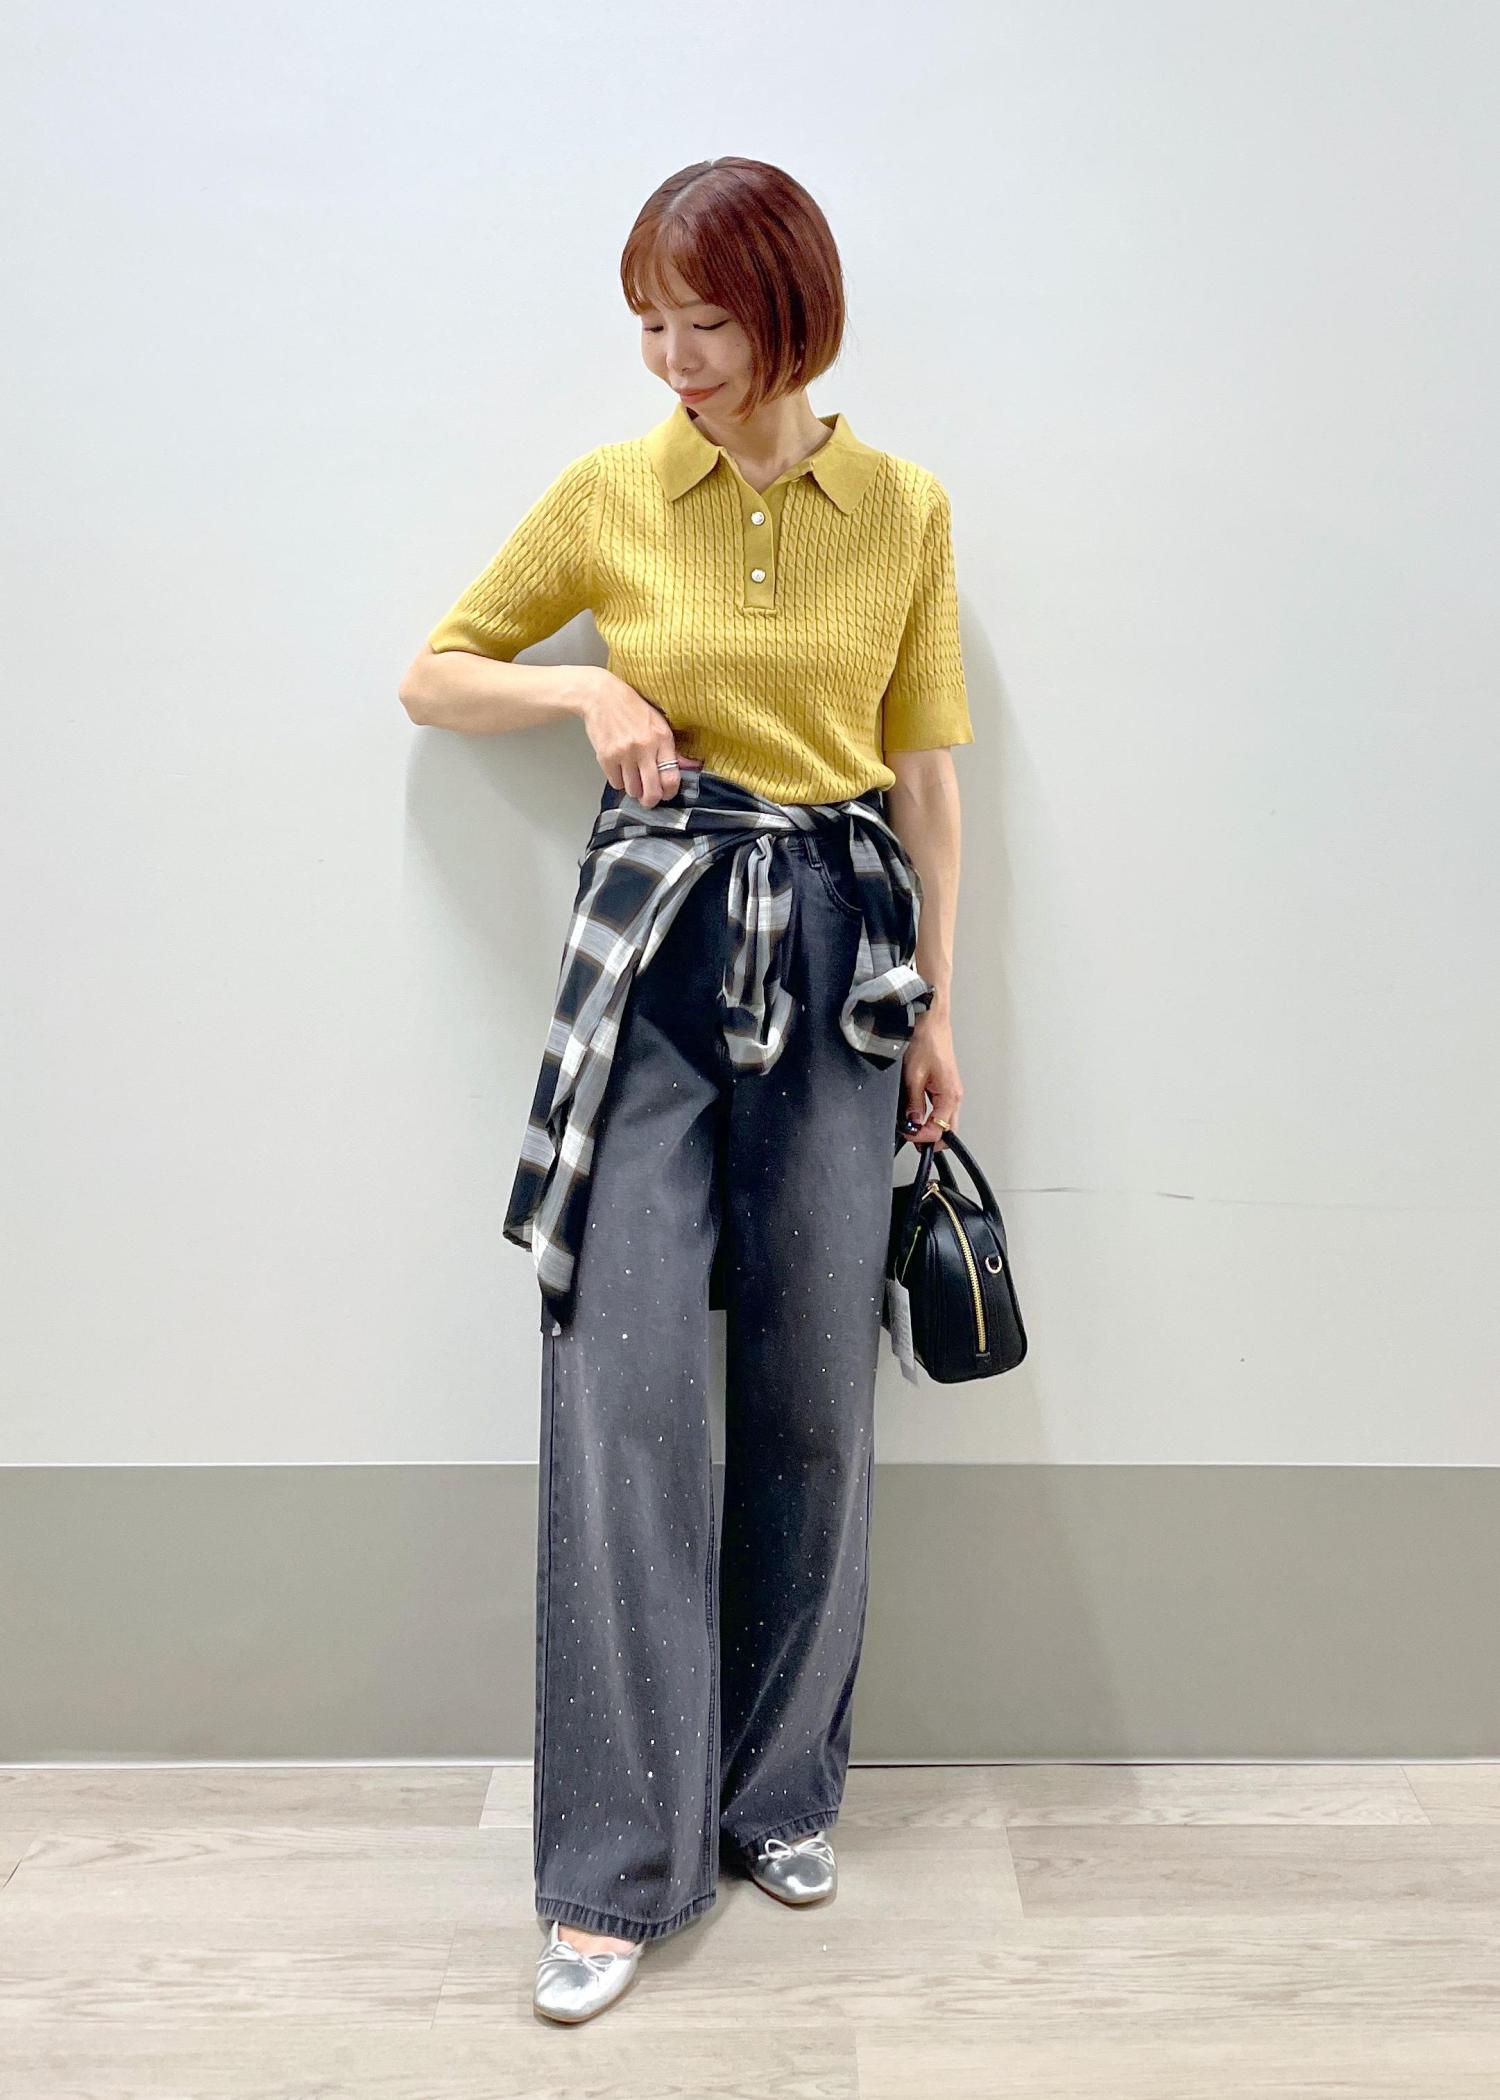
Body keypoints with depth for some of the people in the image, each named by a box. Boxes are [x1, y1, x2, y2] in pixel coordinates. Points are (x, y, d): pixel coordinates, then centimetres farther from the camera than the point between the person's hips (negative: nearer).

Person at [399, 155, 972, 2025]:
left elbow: (923, 765, 9)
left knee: (814, 1394, 7)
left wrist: (937, 1002, 4)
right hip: (656, 940, -1)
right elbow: (432, 677, 12)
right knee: (622, 1388, -6)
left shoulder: (905, 509, 6)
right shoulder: (605, 494, 5)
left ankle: (781, 1792, 28)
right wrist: (586, 687, -7)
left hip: (838, 949, 1)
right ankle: (619, 1866, 9)